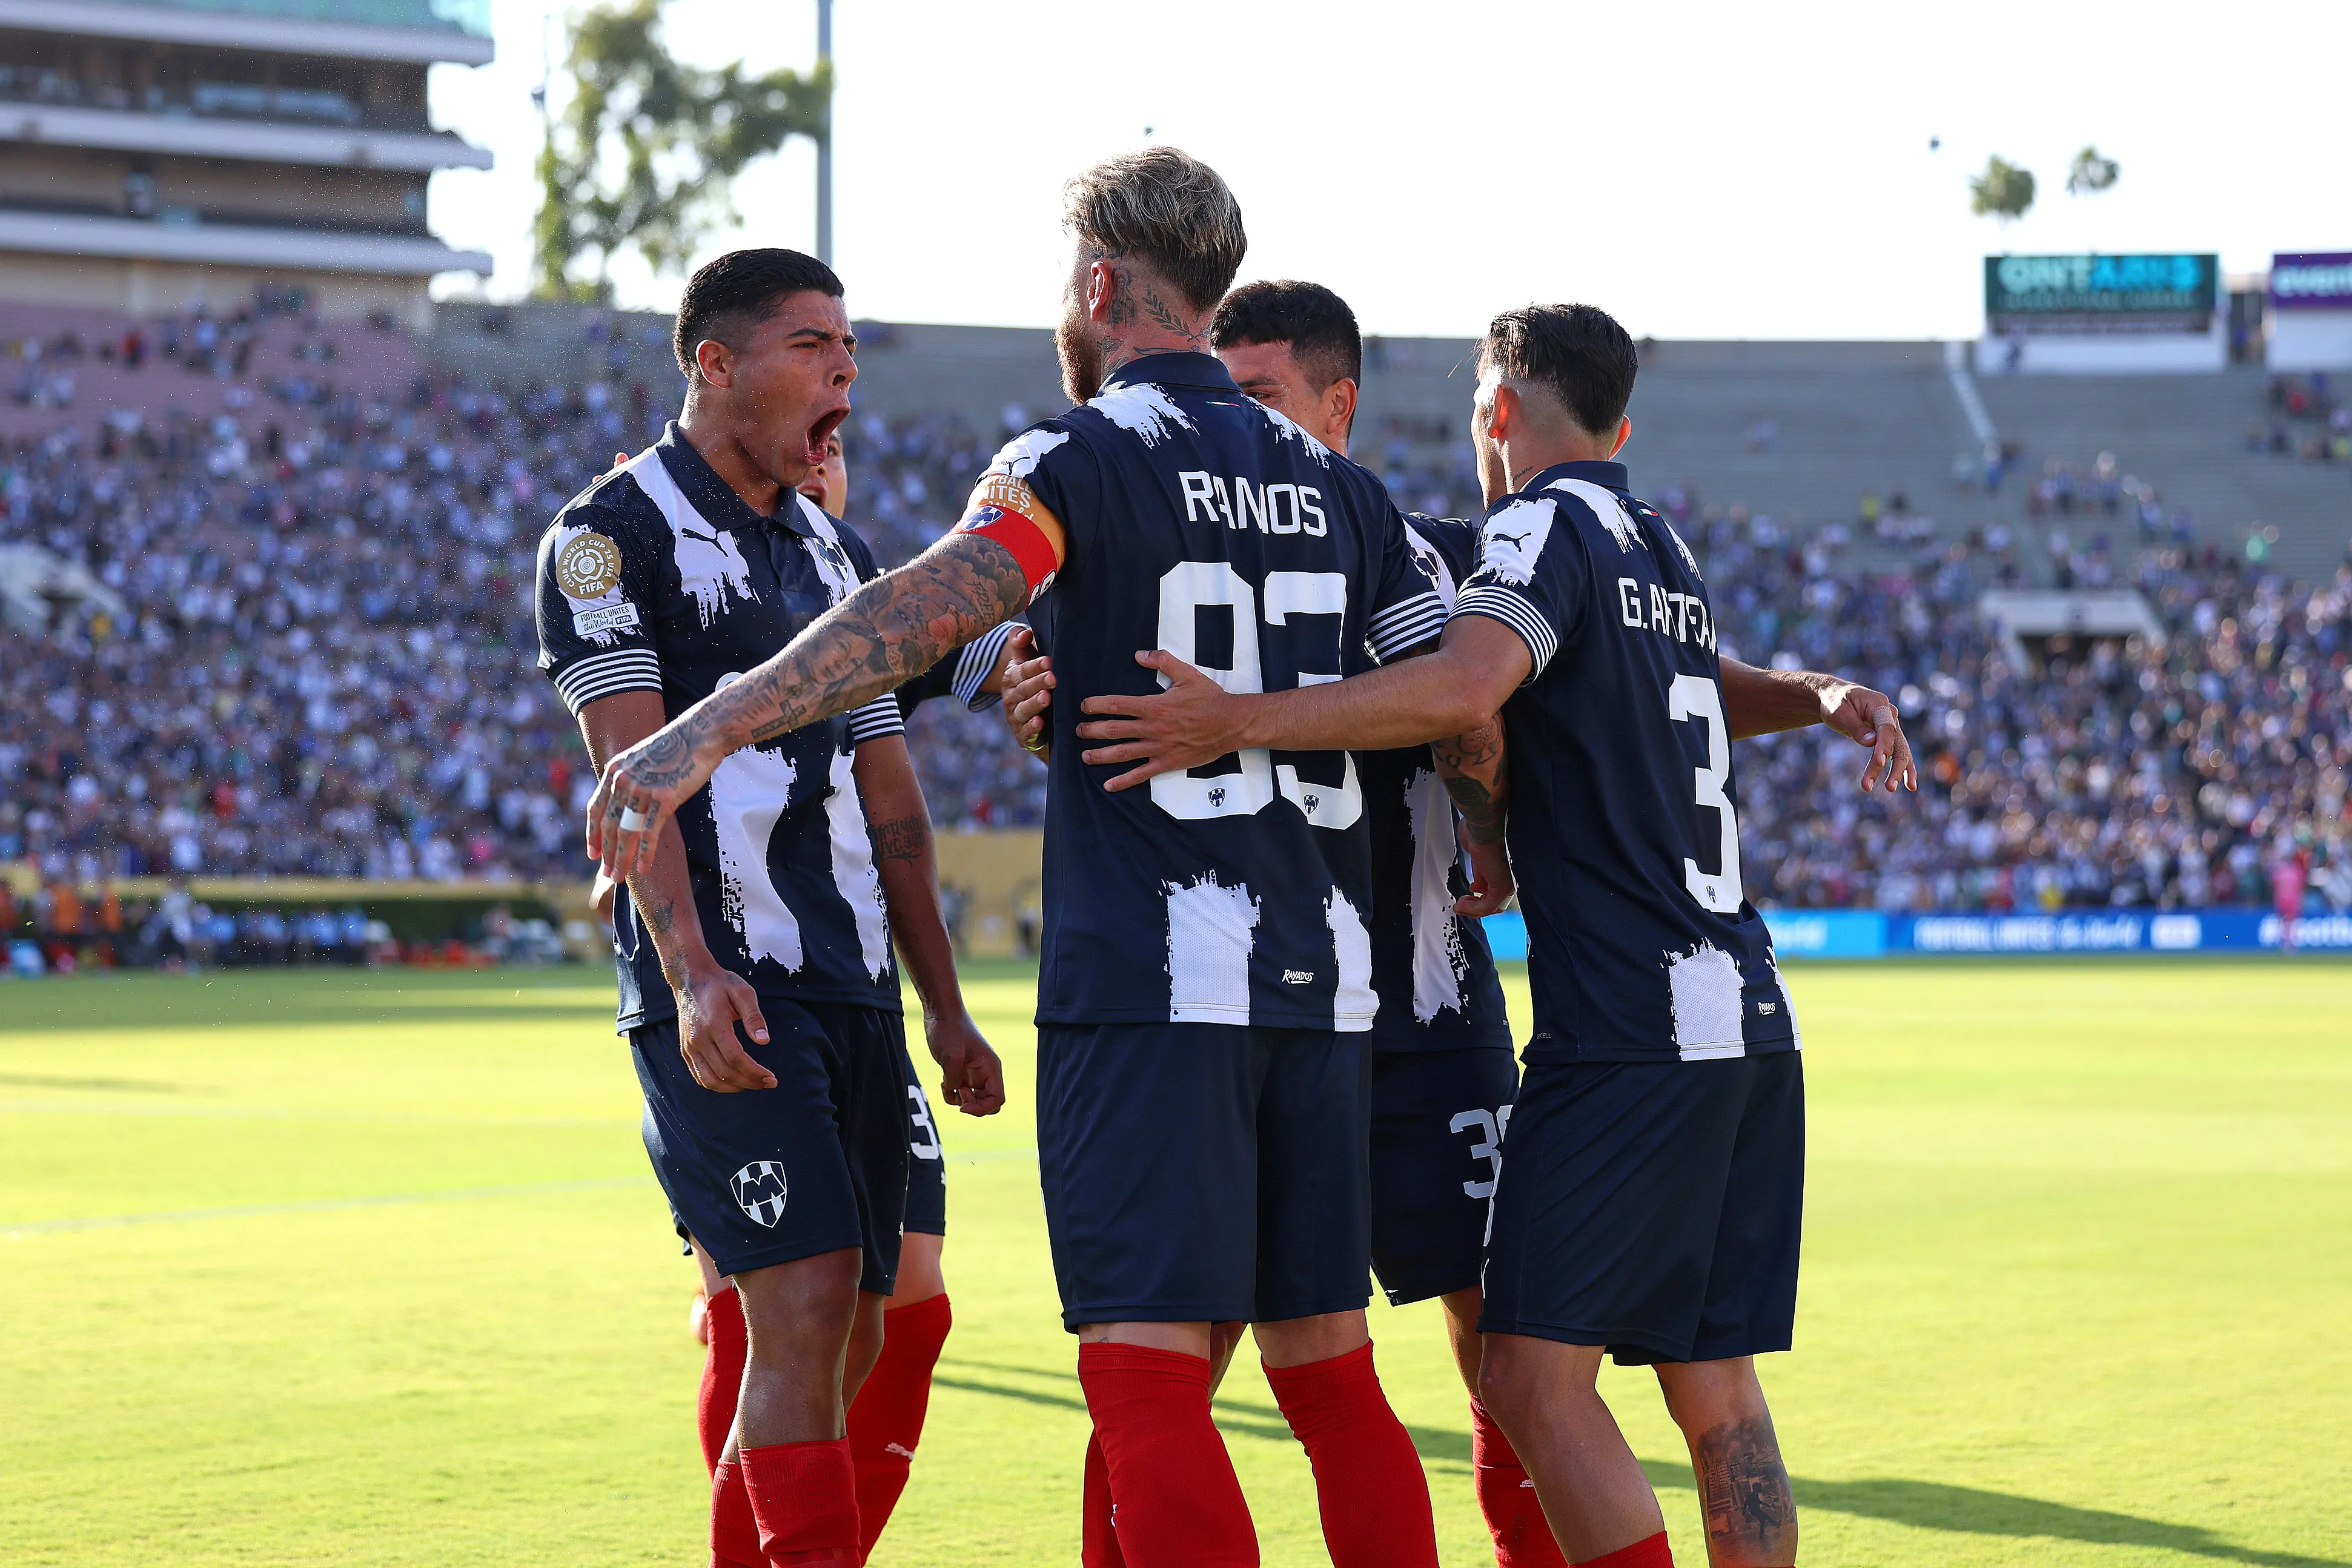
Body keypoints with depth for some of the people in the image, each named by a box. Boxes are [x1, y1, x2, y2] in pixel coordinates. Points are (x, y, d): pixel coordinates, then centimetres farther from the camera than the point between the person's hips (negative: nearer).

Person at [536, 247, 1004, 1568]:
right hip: (721, 992, -8)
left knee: (847, 1348, 5)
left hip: (853, 988, 8)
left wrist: (946, 1011, 17)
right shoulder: (614, 535, -2)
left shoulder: (839, 557, 21)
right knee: (807, 1302, -18)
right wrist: (693, 973, -25)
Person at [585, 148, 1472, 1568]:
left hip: (1149, 983, -7)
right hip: (1326, 984, 7)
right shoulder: (1339, 489, 13)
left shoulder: (1087, 457, -6)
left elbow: (936, 606, -23)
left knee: (1150, 1380, -6)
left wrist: (712, 729, -33)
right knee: (1329, 1372, 14)